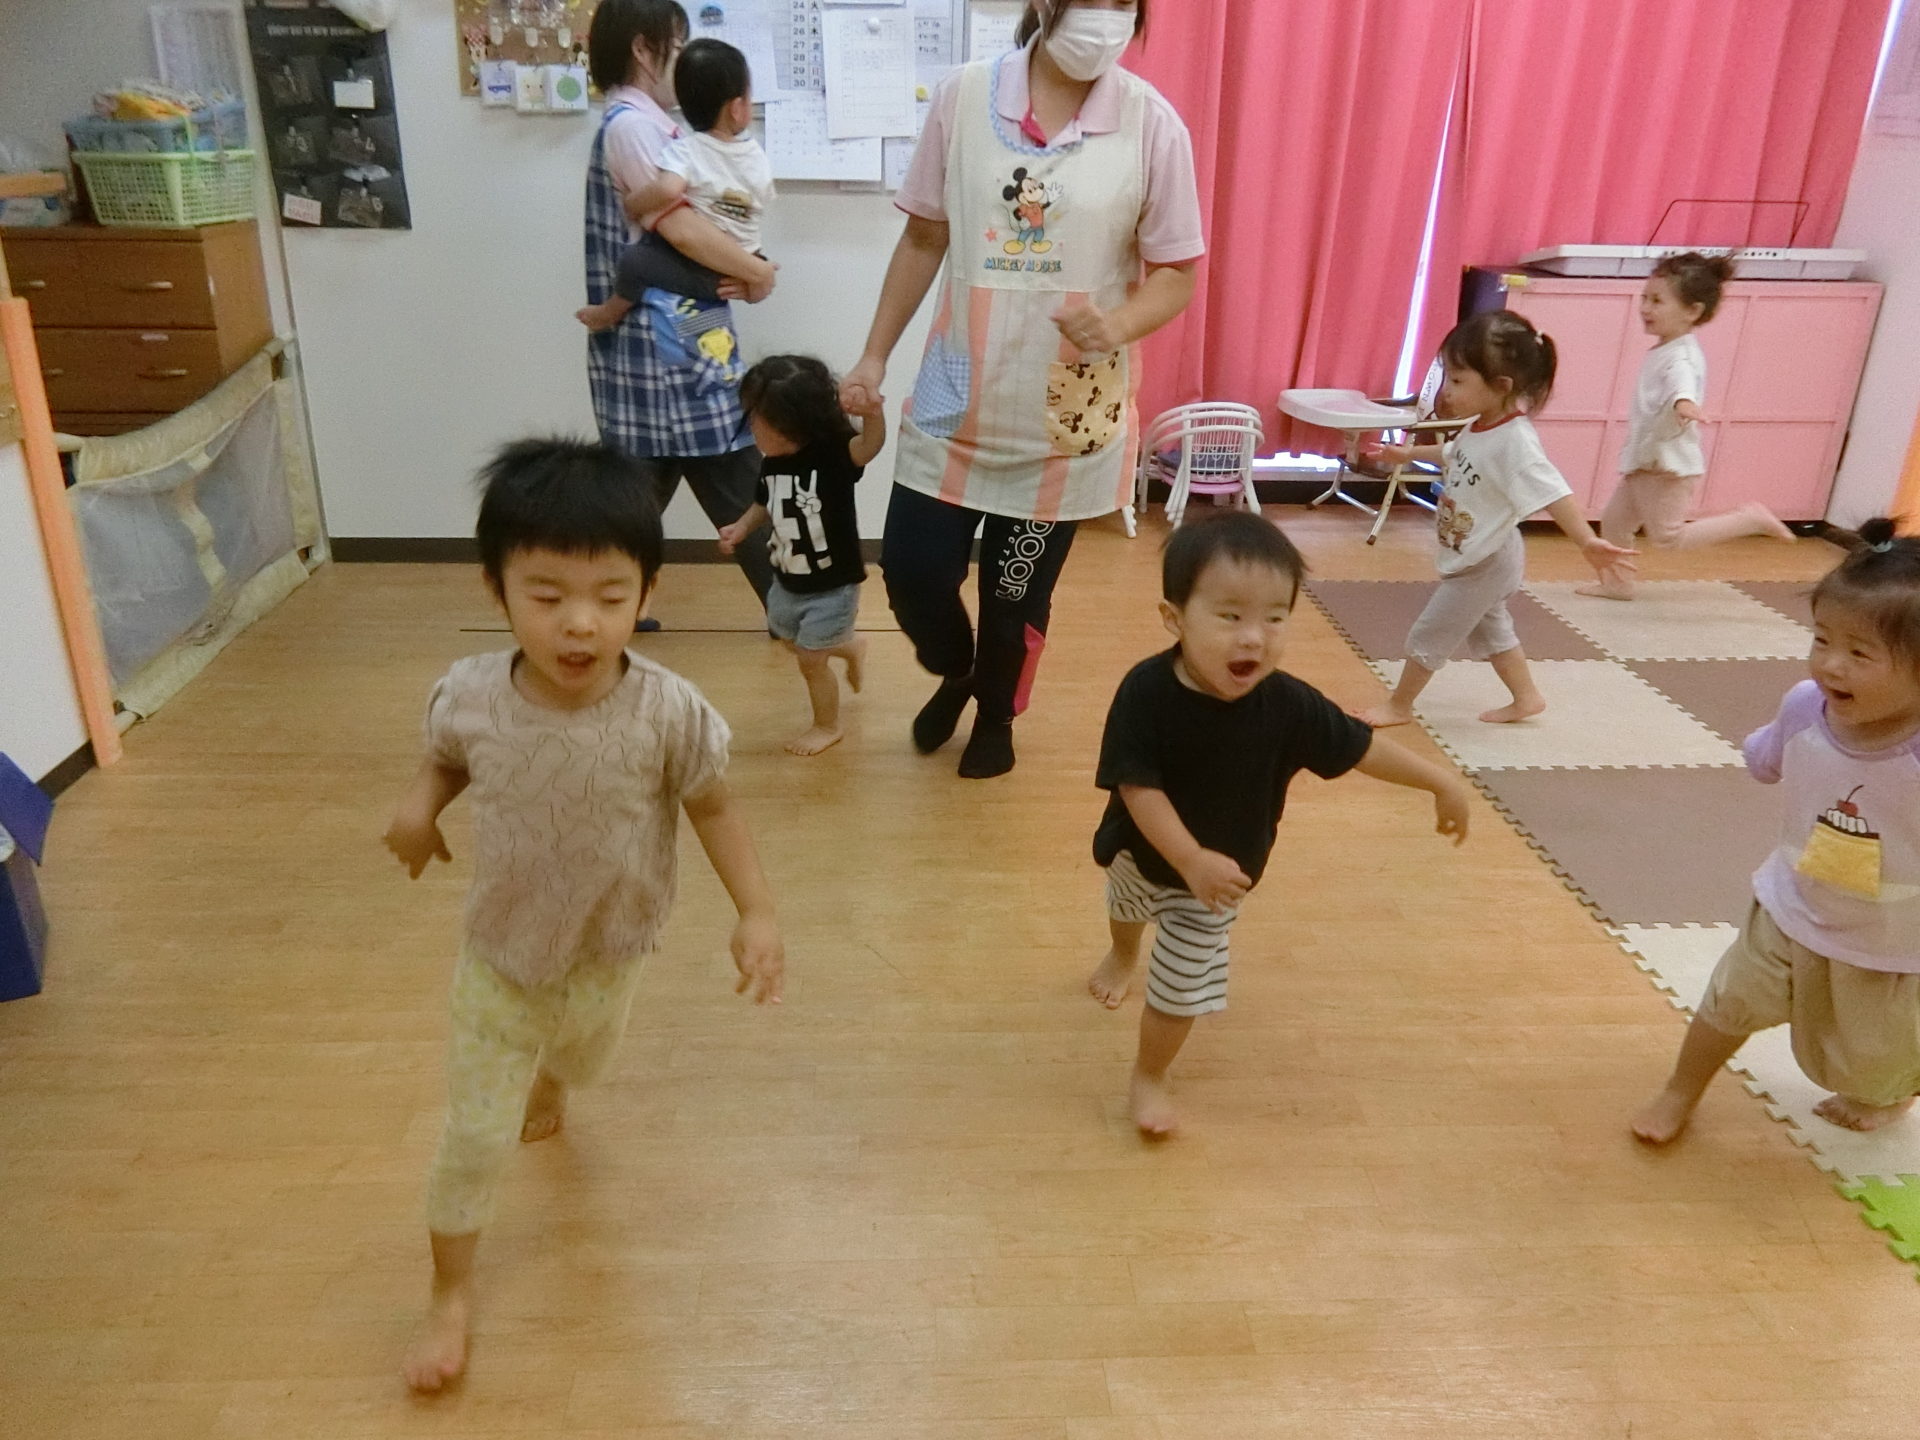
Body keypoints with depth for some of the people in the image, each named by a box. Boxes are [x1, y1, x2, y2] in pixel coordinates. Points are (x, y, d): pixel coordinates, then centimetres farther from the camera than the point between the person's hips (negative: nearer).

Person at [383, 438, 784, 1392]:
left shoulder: (667, 713, -30)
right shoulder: (469, 696, -25)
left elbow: (713, 806, -13)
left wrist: (757, 913, -18)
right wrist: (420, 802, -20)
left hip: (607, 959, 1)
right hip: (499, 960, -1)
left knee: (584, 1056, 34)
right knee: (473, 1142, 9)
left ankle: (547, 1080, 73)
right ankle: (451, 1295, 36)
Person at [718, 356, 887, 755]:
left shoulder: (833, 454, -25)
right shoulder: (772, 463, -5)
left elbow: (869, 446, -46)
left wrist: (873, 414, -67)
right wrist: (741, 528, -4)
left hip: (831, 588, -7)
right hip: (787, 584, 7)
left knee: (811, 661, 4)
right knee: (794, 644, 26)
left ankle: (827, 726, 30)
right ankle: (852, 646, 54)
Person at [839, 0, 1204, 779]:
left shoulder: (1151, 123, -9)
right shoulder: (962, 95, -5)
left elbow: (1178, 273, -3)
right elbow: (923, 240, 5)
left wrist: (1118, 325, -23)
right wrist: (875, 356, 5)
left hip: (1069, 413, -1)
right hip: (956, 398, 2)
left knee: (1017, 593, 10)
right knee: (910, 570, 4)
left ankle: (996, 719, 41)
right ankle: (955, 673, 39)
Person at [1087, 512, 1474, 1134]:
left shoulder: (1287, 704, -30)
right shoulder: (1146, 690, -35)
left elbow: (1358, 747, -15)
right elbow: (1136, 785, -33)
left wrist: (1441, 782, -8)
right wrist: (1191, 860, -40)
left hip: (1218, 875, -1)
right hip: (1138, 850, 2)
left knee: (1182, 984, 6)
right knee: (1125, 905, 35)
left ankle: (1148, 1078, 36)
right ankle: (1123, 957, 72)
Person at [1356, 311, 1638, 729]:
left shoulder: (1514, 441, -32)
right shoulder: (1481, 429, -6)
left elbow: (1554, 494, -37)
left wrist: (1587, 541, -48)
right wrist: (1409, 453, 27)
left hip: (1485, 565, -9)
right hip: (1475, 560, 9)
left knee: (1428, 636, 5)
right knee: (1490, 629, 25)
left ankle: (1398, 705, 24)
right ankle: (1526, 698, 42)